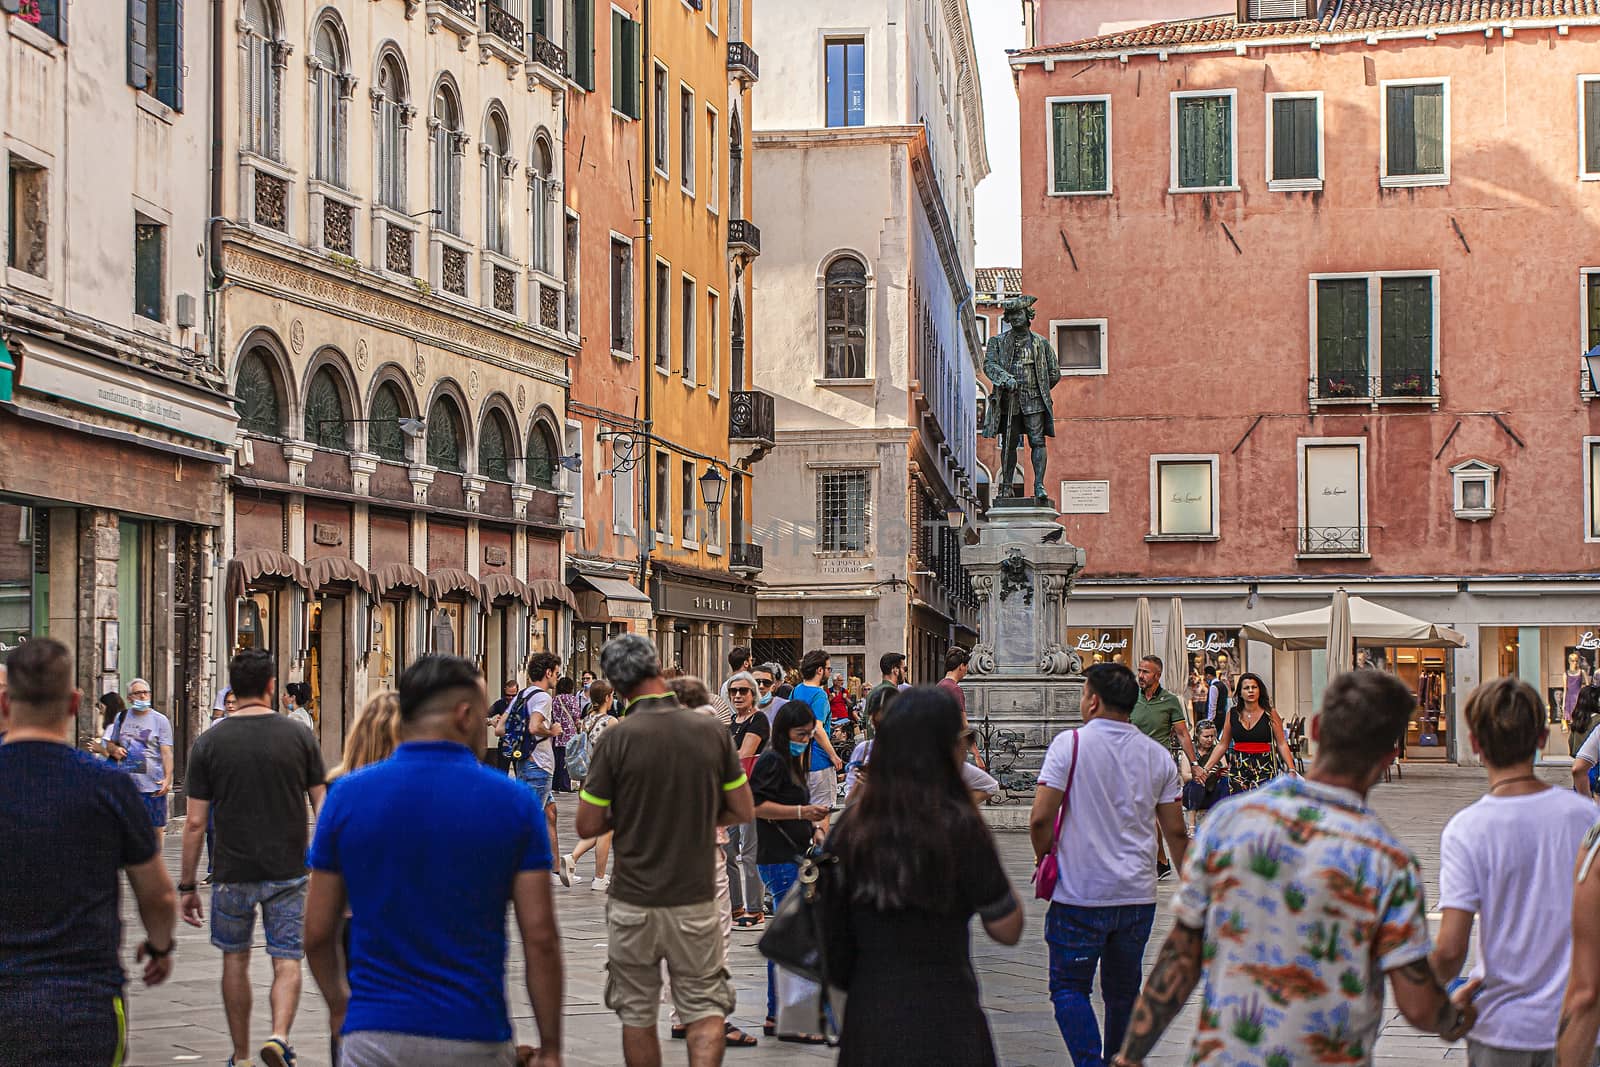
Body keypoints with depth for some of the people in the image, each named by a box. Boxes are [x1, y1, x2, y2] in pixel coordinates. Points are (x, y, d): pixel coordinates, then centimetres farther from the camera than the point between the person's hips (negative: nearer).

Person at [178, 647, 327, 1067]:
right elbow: (323, 808, 0)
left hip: (233, 874, 0)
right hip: (289, 872, 0)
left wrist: (187, 885, 3)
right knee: (287, 960, 8)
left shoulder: (209, 742, -4)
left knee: (235, 959, 18)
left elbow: (195, 823, -4)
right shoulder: (299, 736, -3)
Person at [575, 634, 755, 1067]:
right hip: (696, 899, 1)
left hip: (634, 902, -1)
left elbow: (587, 826, -8)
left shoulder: (618, 739, -12)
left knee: (637, 1015, 13)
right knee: (706, 1007, 9)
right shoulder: (711, 730, -5)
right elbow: (742, 812, 3)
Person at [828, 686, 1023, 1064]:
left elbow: (830, 930, 5)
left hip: (866, 1019, 5)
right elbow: (1008, 930, -6)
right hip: (941, 1021, -4)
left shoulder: (853, 825, -2)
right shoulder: (959, 827, -14)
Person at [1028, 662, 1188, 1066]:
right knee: (1123, 991, 16)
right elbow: (1176, 832, 7)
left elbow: (1040, 818, -14)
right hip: (1138, 895, 4)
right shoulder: (1158, 755, 4)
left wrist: (1043, 858, 5)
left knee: (1069, 987, 5)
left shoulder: (1071, 743, -10)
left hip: (1080, 895, -4)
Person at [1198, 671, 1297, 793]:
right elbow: (1222, 745, 11)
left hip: (1264, 769, -2)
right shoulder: (1232, 714, 7)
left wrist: (1291, 770, -8)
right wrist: (1206, 768, 5)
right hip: (1238, 768, 2)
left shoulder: (1270, 714, 1)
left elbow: (1282, 744, 1)